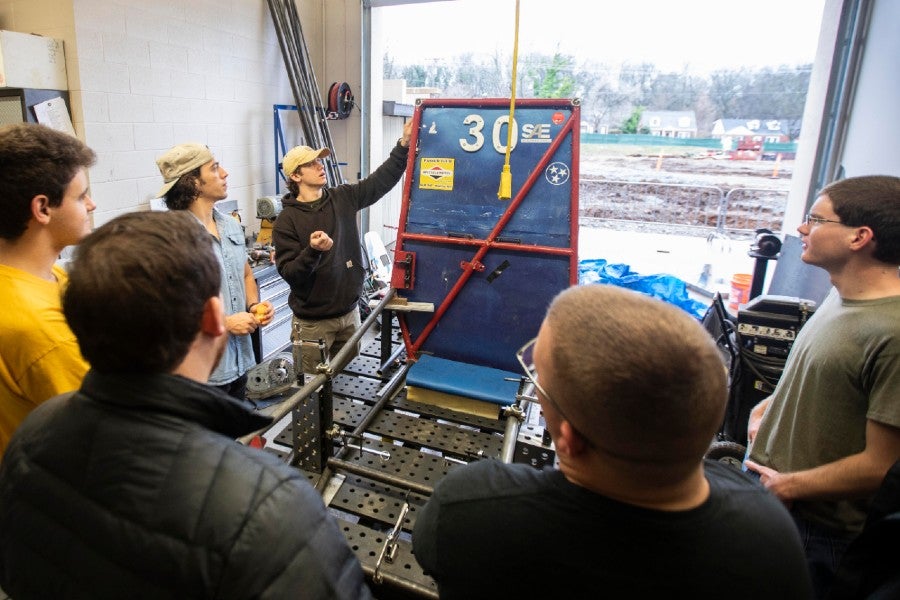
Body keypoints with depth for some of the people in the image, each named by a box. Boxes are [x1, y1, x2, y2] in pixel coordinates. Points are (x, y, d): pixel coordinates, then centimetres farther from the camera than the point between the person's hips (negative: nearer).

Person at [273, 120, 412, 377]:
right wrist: (313, 251, -31)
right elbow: (288, 272, -14)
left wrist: (404, 144, -8)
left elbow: (381, 180, 0)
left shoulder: (344, 198, 3)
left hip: (349, 312, 5)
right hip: (312, 321, -4)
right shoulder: (287, 220, -10)